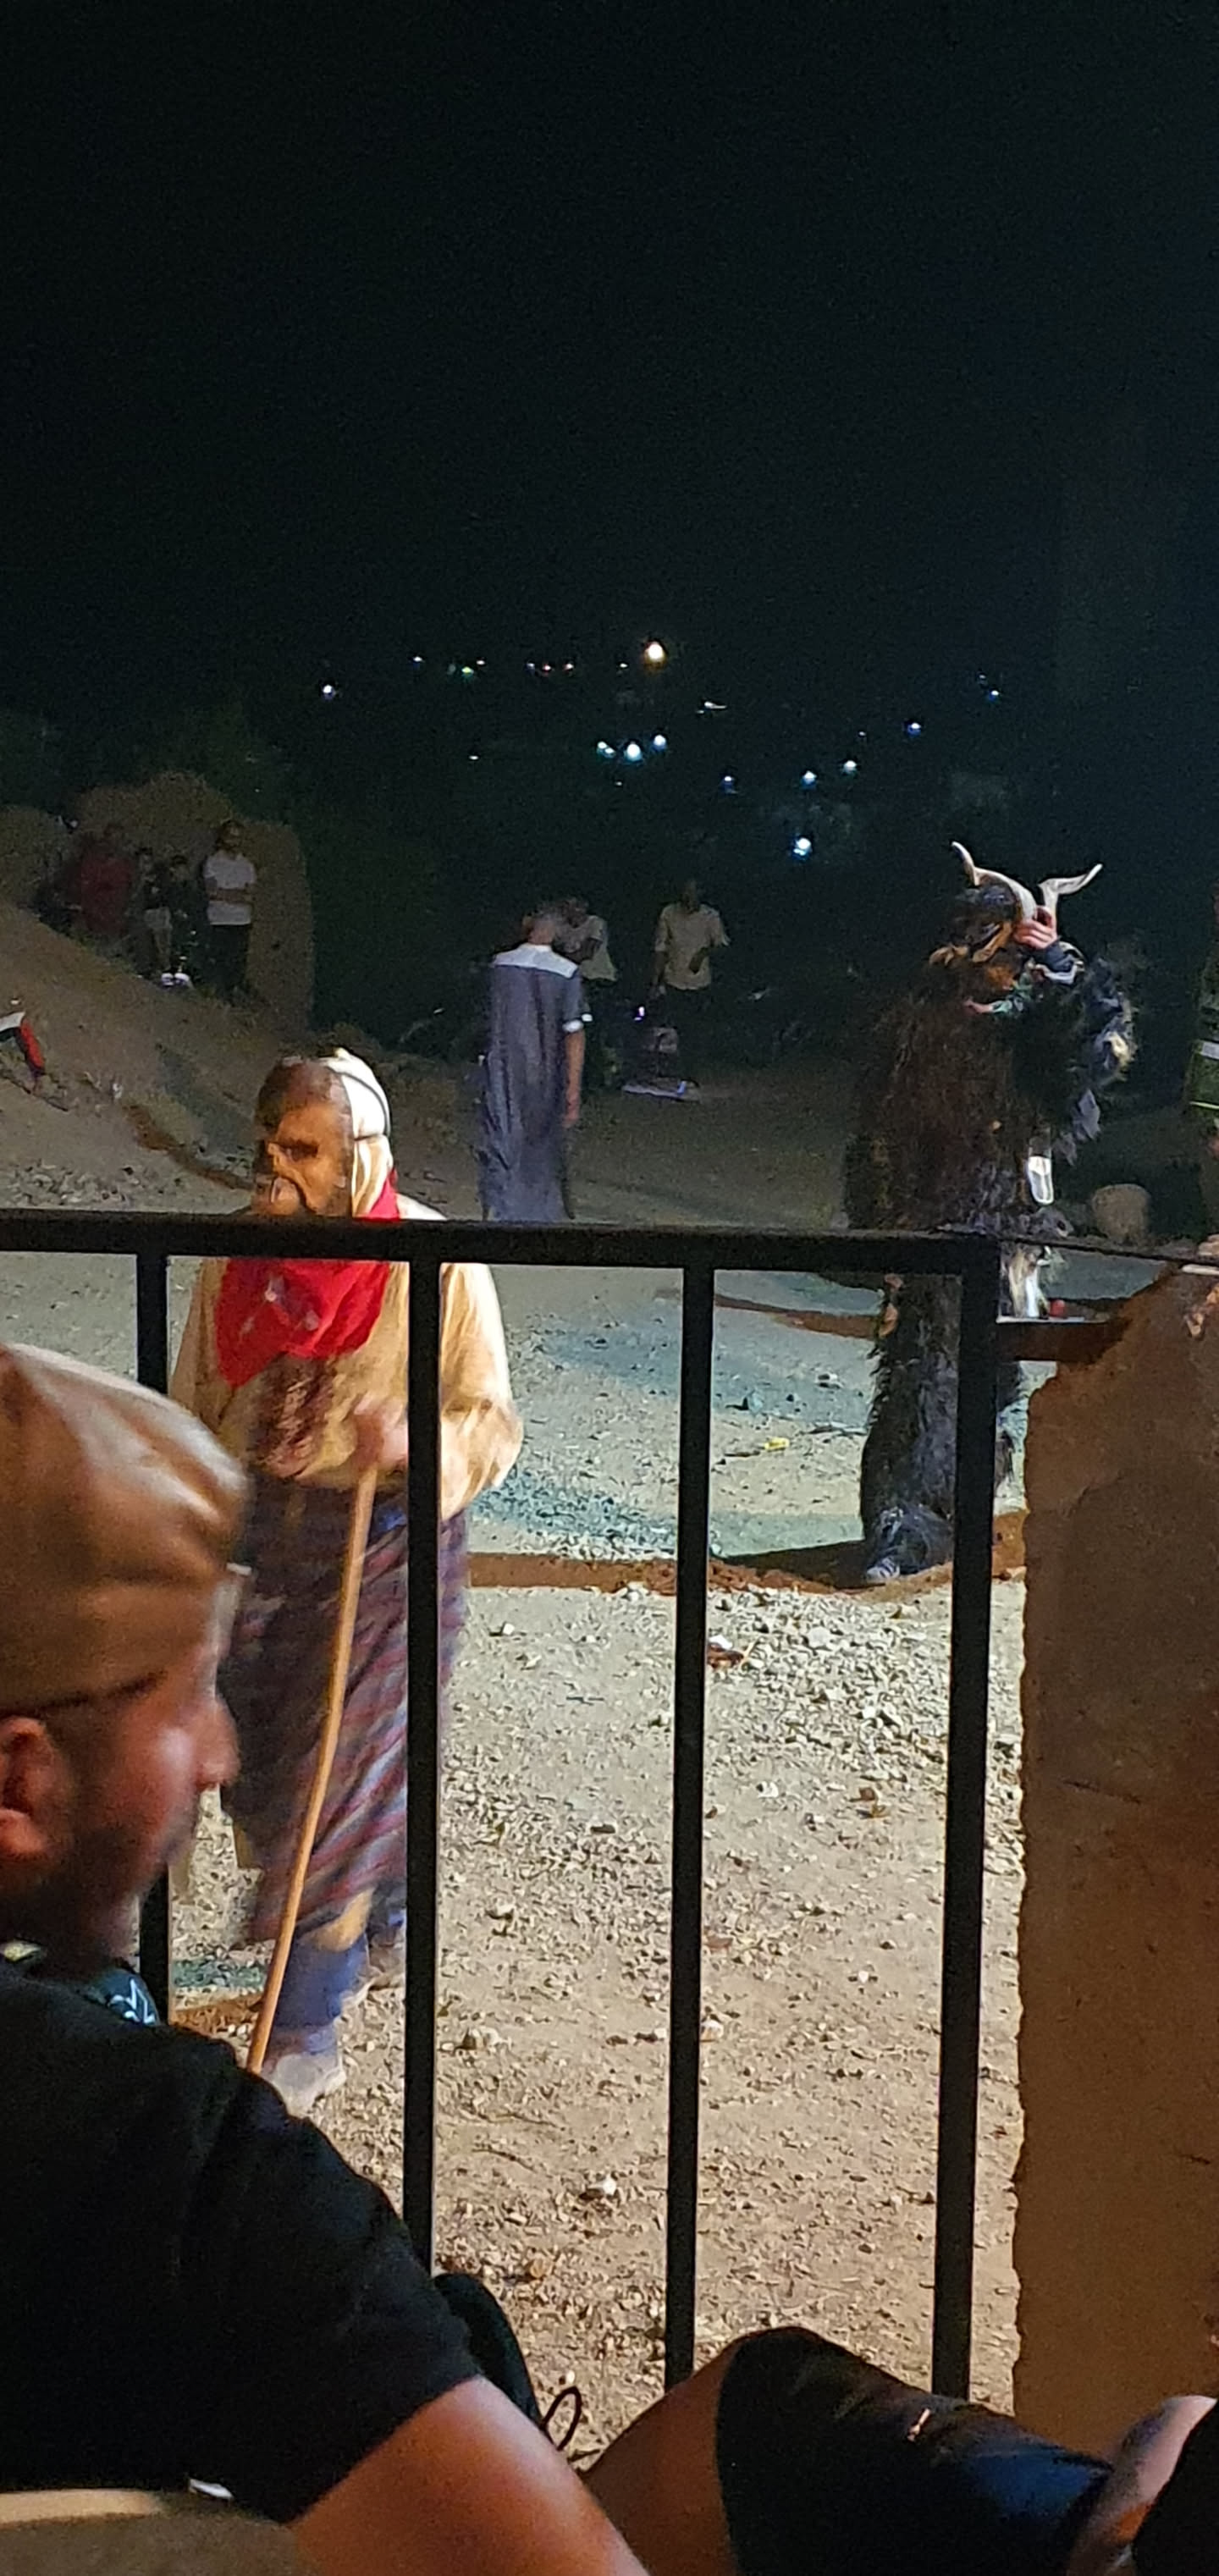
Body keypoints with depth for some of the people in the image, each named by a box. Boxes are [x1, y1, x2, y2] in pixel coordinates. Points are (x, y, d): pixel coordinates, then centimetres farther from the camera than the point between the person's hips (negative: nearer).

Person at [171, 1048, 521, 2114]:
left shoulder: (435, 1264, -15)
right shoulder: (236, 1257, -1)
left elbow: (493, 1425, -11)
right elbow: (194, 1413, 10)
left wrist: (417, 1445, -32)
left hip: (382, 1543, -5)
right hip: (257, 1539, 5)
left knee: (343, 1775, -1)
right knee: (260, 1766, 15)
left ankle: (306, 2033, 13)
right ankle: (381, 1919, 43)